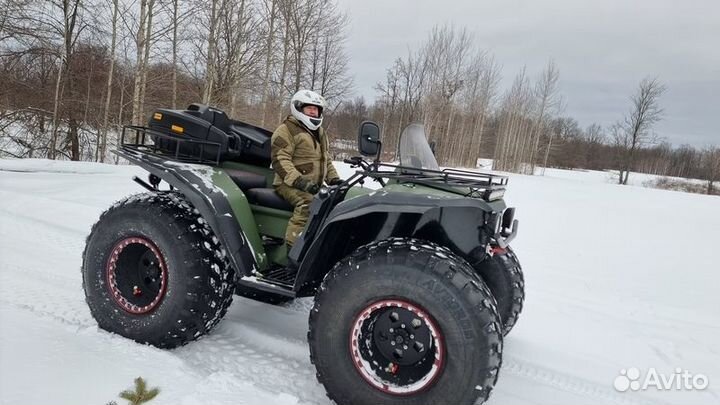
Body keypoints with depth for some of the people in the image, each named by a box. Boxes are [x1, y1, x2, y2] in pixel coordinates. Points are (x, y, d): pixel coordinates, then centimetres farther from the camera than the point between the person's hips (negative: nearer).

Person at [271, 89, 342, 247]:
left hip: (315, 186, 8)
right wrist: (300, 181, -26)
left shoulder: (320, 133, 24)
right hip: (289, 184, -8)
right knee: (307, 203, -35)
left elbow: (326, 159, 29)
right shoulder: (286, 130, -2)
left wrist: (334, 179, 10)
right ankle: (293, 245, -39)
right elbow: (280, 160, -14)